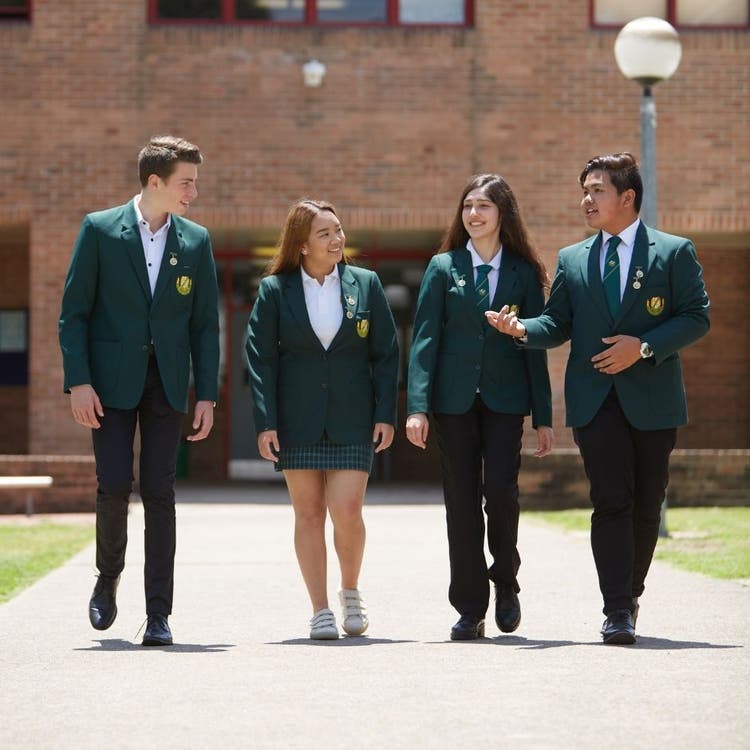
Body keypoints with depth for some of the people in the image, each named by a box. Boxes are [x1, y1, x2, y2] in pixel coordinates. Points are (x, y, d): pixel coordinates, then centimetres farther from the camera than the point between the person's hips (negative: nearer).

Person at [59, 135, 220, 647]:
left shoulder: (196, 242, 7)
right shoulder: (100, 230, 0)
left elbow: (205, 324, 8)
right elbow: (74, 311, 0)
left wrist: (207, 395, 2)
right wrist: (78, 381, -9)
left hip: (167, 385, 2)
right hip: (112, 383, -2)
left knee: (160, 494, -1)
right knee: (114, 485, -8)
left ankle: (159, 614, 1)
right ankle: (108, 577, 20)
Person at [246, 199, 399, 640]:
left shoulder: (365, 285, 5)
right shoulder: (275, 290, 2)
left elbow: (386, 352, 6)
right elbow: (260, 358, 1)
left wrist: (386, 414, -1)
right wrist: (265, 422, -7)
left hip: (352, 420, 0)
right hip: (297, 421, 0)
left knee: (347, 512, -8)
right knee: (308, 514, 2)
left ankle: (351, 591, 18)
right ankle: (321, 611, 10)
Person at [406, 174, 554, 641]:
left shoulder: (524, 273, 7)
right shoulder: (443, 268, 6)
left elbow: (536, 346, 7)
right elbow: (425, 339, 1)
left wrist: (543, 417, 4)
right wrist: (417, 407, -9)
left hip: (505, 398, -1)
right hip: (454, 400, 1)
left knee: (500, 490, -14)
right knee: (462, 501, 1)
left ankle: (505, 583, 11)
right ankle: (470, 610, 7)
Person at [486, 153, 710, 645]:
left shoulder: (674, 252, 4)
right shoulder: (572, 260, 14)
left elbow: (697, 317, -2)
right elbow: (558, 324, 11)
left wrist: (644, 346, -13)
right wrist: (523, 328, -10)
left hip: (653, 398, -1)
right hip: (596, 400, 1)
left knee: (646, 506, 7)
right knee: (611, 503, -9)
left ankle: (630, 596, 25)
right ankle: (618, 613, -12)